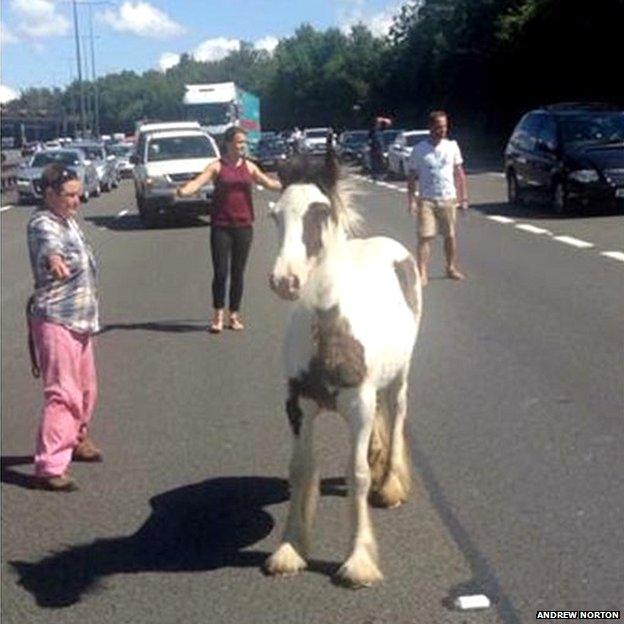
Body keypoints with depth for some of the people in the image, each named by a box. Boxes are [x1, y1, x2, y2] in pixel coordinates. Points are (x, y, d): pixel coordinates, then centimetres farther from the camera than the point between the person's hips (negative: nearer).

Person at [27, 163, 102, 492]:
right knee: (63, 394, -13)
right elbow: (48, 243, -43)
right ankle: (49, 466, -9)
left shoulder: (69, 221, 11)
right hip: (55, 321, -9)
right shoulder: (42, 223, -17)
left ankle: (76, 440, 40)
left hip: (79, 319, 9)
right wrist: (54, 258, -65)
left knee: (85, 388, 20)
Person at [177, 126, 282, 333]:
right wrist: (183, 190, -32)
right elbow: (198, 181, -14)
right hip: (221, 226, -3)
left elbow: (269, 183, 12)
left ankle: (234, 315, 18)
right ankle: (218, 315, 10)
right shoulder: (217, 167, -1)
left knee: (238, 273, 7)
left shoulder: (249, 167, 10)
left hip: (244, 226, 3)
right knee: (220, 272, -4)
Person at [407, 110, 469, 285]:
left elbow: (459, 173, 10)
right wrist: (411, 200, -8)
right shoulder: (419, 149, -3)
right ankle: (422, 273, -7)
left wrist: (463, 196, 6)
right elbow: (412, 177, 0)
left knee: (450, 235, 8)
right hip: (426, 200, -3)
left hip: (448, 199, 3)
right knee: (425, 237, -9)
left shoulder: (452, 146, 5)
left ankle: (451, 268, 25)